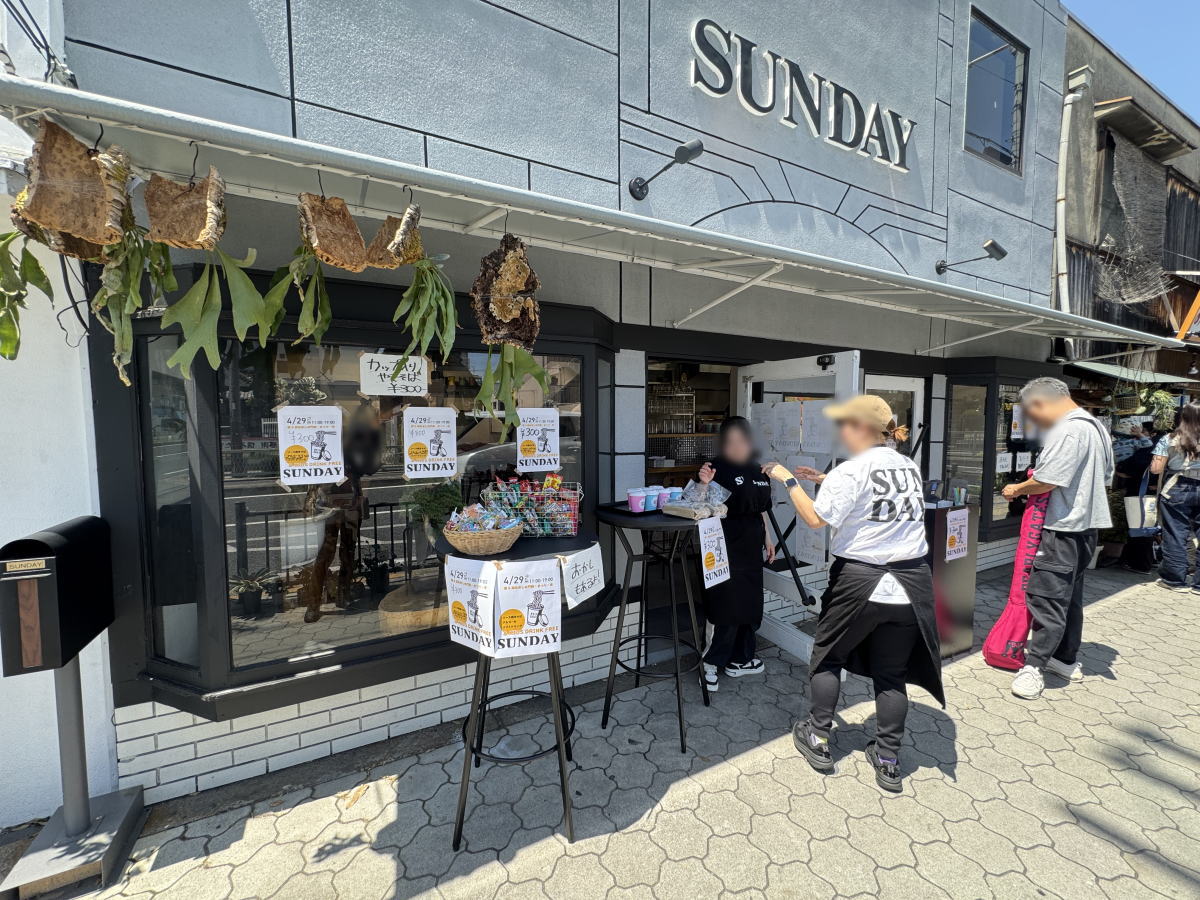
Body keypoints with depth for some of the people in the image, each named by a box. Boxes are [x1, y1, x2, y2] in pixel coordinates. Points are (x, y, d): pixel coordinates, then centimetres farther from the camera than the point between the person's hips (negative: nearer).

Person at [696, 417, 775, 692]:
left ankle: (739, 659, 31)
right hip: (727, 545, -8)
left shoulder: (757, 469, 10)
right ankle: (710, 662, 13)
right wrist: (705, 484, -40)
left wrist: (767, 538, 19)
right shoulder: (719, 468, -13)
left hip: (751, 544, 8)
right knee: (727, 605, -4)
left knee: (750, 602, 15)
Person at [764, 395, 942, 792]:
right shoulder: (910, 467, 7)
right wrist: (825, 481, 14)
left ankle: (818, 740, 26)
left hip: (860, 581, -6)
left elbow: (815, 519, -20)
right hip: (910, 581, 6)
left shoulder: (850, 471, -16)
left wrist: (788, 480, -10)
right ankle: (888, 762, 26)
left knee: (827, 655, 15)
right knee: (892, 671, 16)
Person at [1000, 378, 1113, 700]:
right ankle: (1067, 660, 28)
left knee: (1048, 598, -6)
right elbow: (1106, 477, 21)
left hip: (1064, 529, -10)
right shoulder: (1097, 426, 14)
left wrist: (1017, 489, -6)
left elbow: (1046, 481, -23)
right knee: (1070, 596, 18)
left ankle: (1033, 667, -1)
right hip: (1087, 525, 10)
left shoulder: (1067, 430, -19)